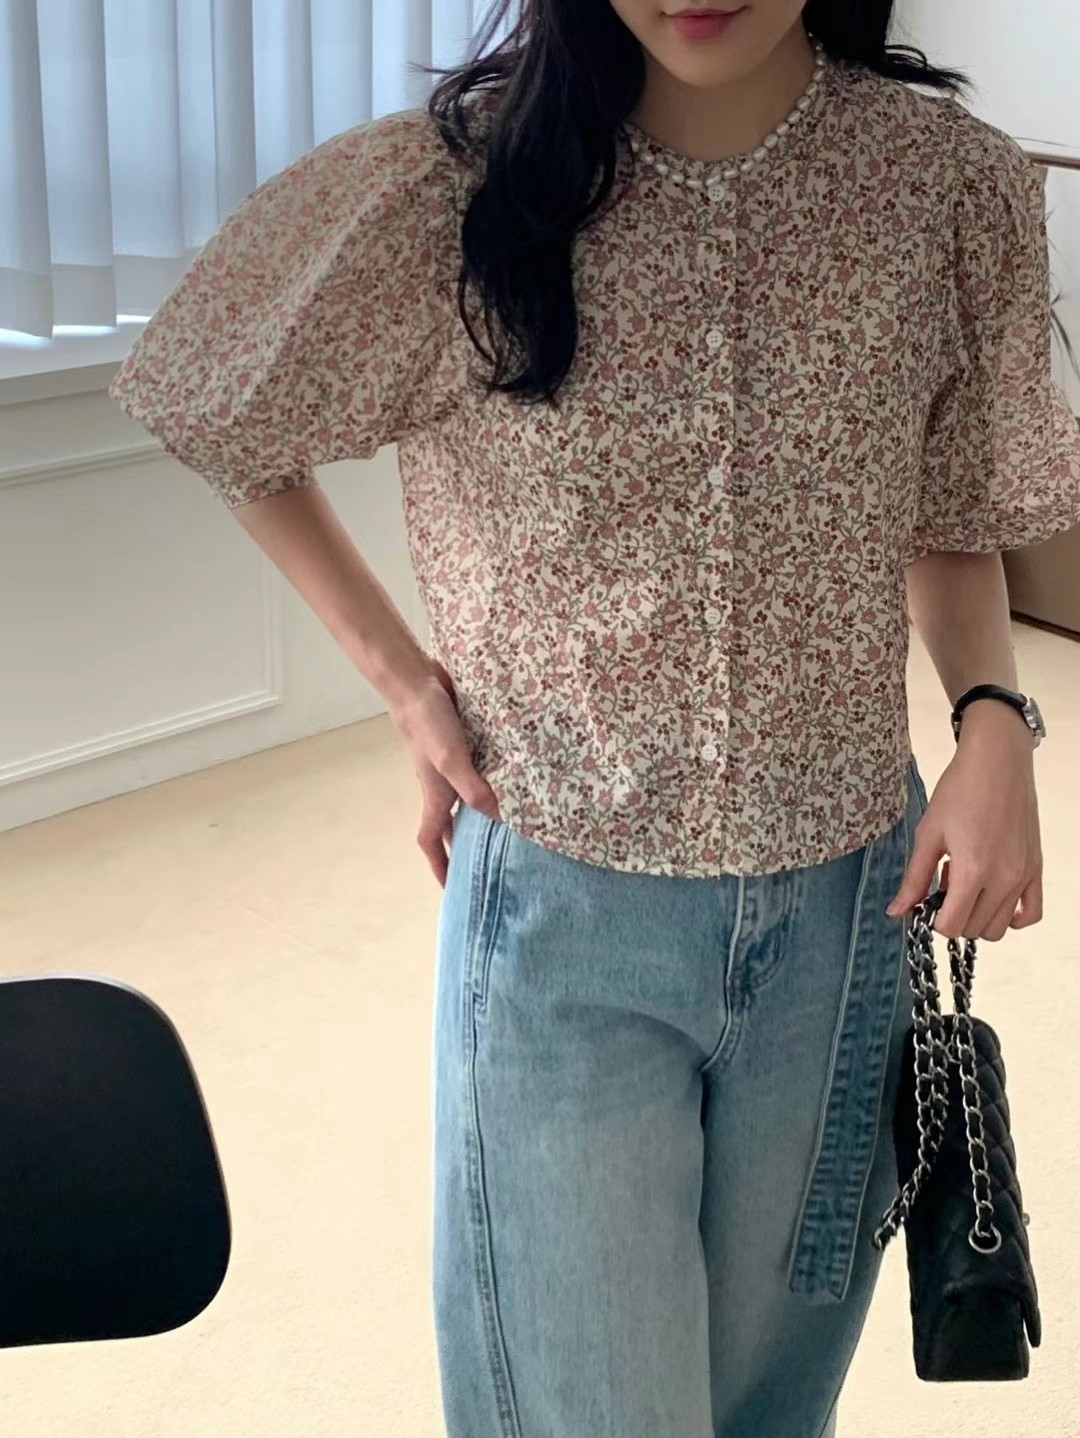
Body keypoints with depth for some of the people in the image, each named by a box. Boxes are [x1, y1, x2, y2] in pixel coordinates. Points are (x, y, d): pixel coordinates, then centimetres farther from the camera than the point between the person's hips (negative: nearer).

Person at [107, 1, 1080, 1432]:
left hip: (849, 904, 3)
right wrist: (399, 673, -3)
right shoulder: (451, 187, -13)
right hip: (561, 917, -2)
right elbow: (229, 426, 4)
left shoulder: (956, 185, -7)